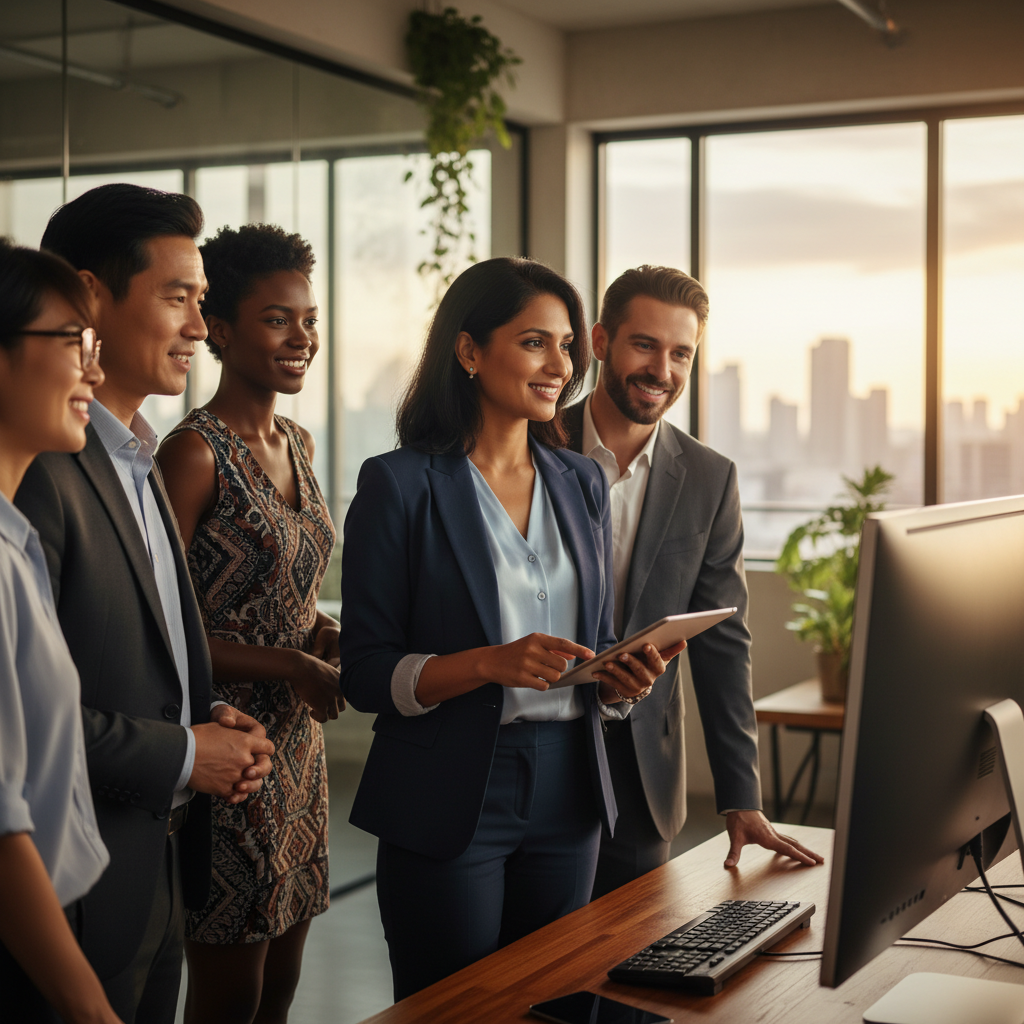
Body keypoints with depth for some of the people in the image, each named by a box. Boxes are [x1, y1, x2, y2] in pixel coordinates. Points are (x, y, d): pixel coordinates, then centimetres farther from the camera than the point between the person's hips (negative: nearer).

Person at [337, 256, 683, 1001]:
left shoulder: (582, 483, 9)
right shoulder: (402, 484, -8)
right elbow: (364, 672, -10)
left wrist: (622, 681, -6)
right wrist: (488, 664, -24)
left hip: (567, 797, 5)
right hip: (449, 805, -5)